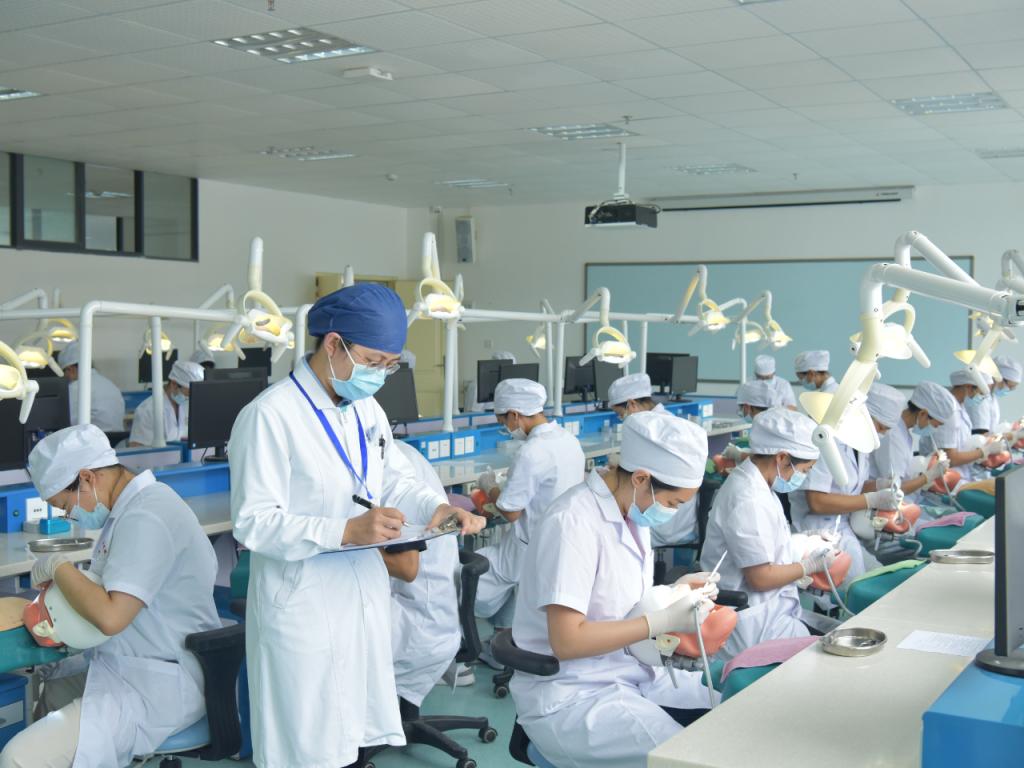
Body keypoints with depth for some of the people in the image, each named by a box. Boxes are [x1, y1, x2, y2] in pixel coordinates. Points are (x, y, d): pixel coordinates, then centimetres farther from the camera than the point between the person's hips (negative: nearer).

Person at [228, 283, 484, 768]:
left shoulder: (367, 409, 6)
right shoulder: (270, 415, -18)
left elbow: (395, 478, 14)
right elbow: (253, 522, -20)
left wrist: (435, 507, -7)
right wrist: (346, 530, -28)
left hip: (365, 591, 7)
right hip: (304, 601, -7)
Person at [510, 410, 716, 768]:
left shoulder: (631, 509, 3)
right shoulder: (573, 523, -22)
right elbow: (566, 641, -25)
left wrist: (674, 592, -1)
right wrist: (663, 621, -22)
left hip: (625, 671, 8)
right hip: (568, 696, -8)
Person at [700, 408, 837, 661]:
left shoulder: (754, 485, 9)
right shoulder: (748, 501, -23)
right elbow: (761, 578, -20)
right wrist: (809, 566, -6)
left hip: (770, 608, 10)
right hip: (753, 624, -10)